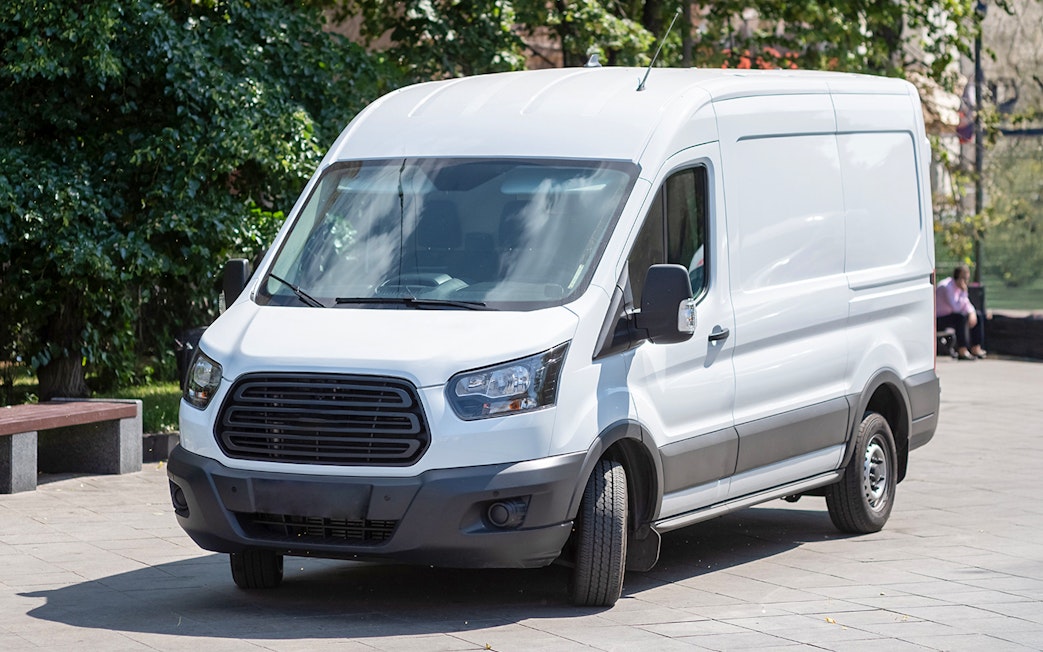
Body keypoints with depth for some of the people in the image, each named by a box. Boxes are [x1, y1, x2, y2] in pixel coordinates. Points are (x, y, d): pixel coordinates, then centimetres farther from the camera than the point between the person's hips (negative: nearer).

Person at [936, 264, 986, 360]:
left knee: (978, 316, 5)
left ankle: (976, 348, 1)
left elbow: (966, 303, 11)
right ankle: (962, 351, -33)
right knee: (961, 317, -36)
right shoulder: (947, 286, -25)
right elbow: (955, 307, -33)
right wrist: (963, 292, -31)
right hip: (938, 319, -10)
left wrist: (972, 313, -10)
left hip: (950, 315, 10)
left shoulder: (960, 285, 5)